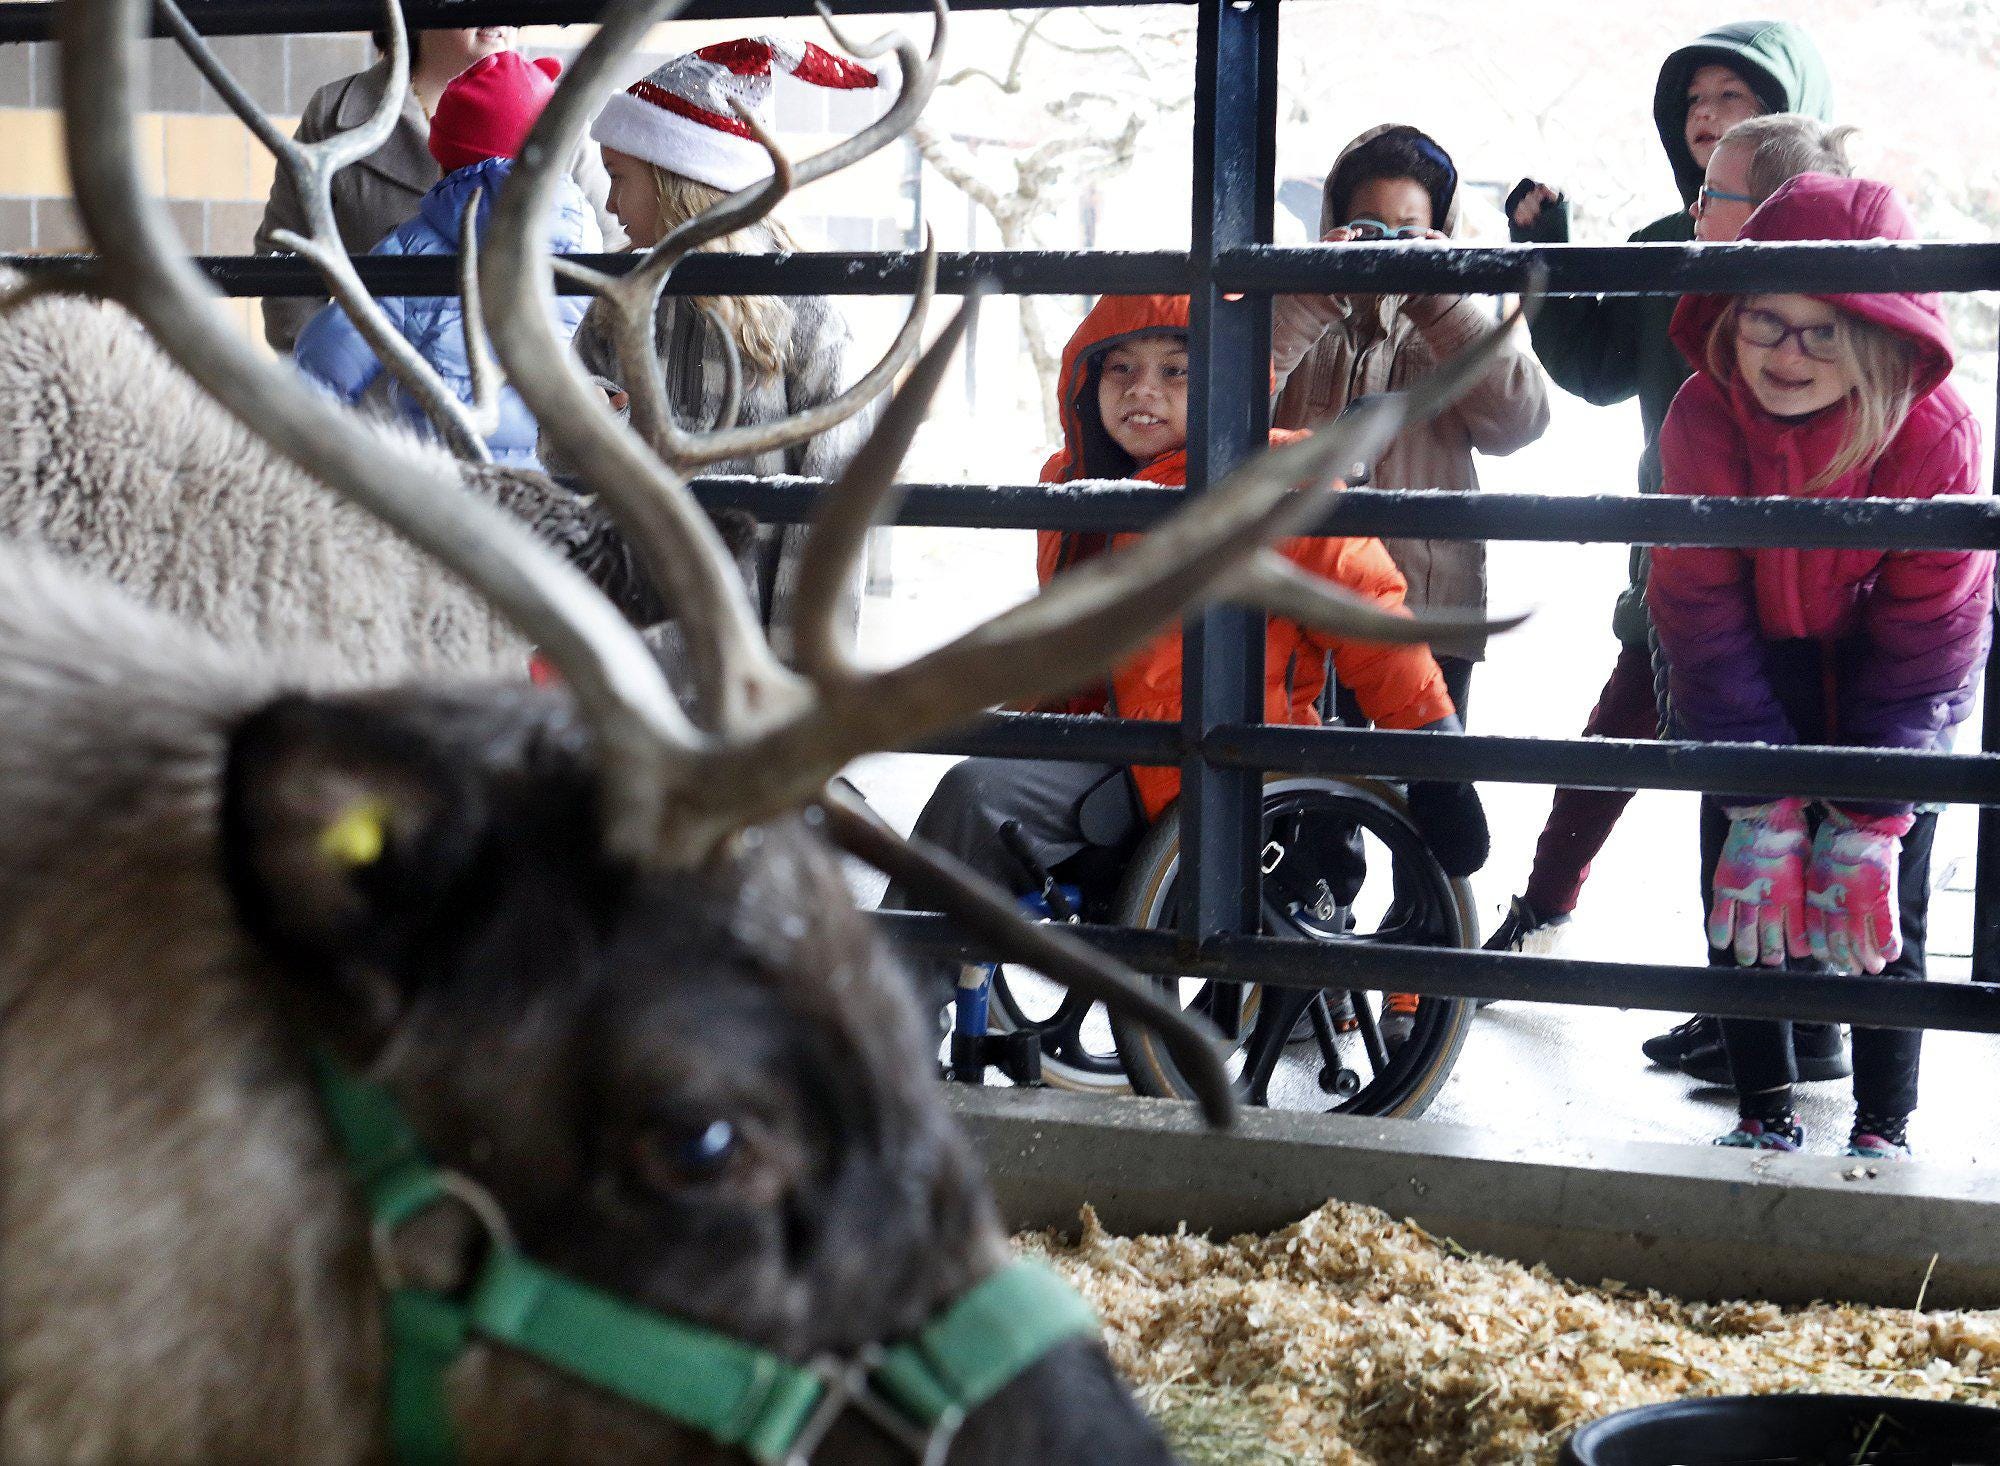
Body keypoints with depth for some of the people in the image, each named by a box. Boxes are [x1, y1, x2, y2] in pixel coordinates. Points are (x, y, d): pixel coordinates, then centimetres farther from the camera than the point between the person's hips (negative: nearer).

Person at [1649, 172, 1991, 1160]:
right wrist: (1761, 801, -23)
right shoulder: (1704, 418, -22)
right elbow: (1703, 611, -18)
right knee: (1743, 902, 2)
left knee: (1883, 914, -2)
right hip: (1753, 682, 2)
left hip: (1888, 696, -1)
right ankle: (1766, 1116, 18)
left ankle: (1884, 1131, 14)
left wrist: (1868, 818, -23)